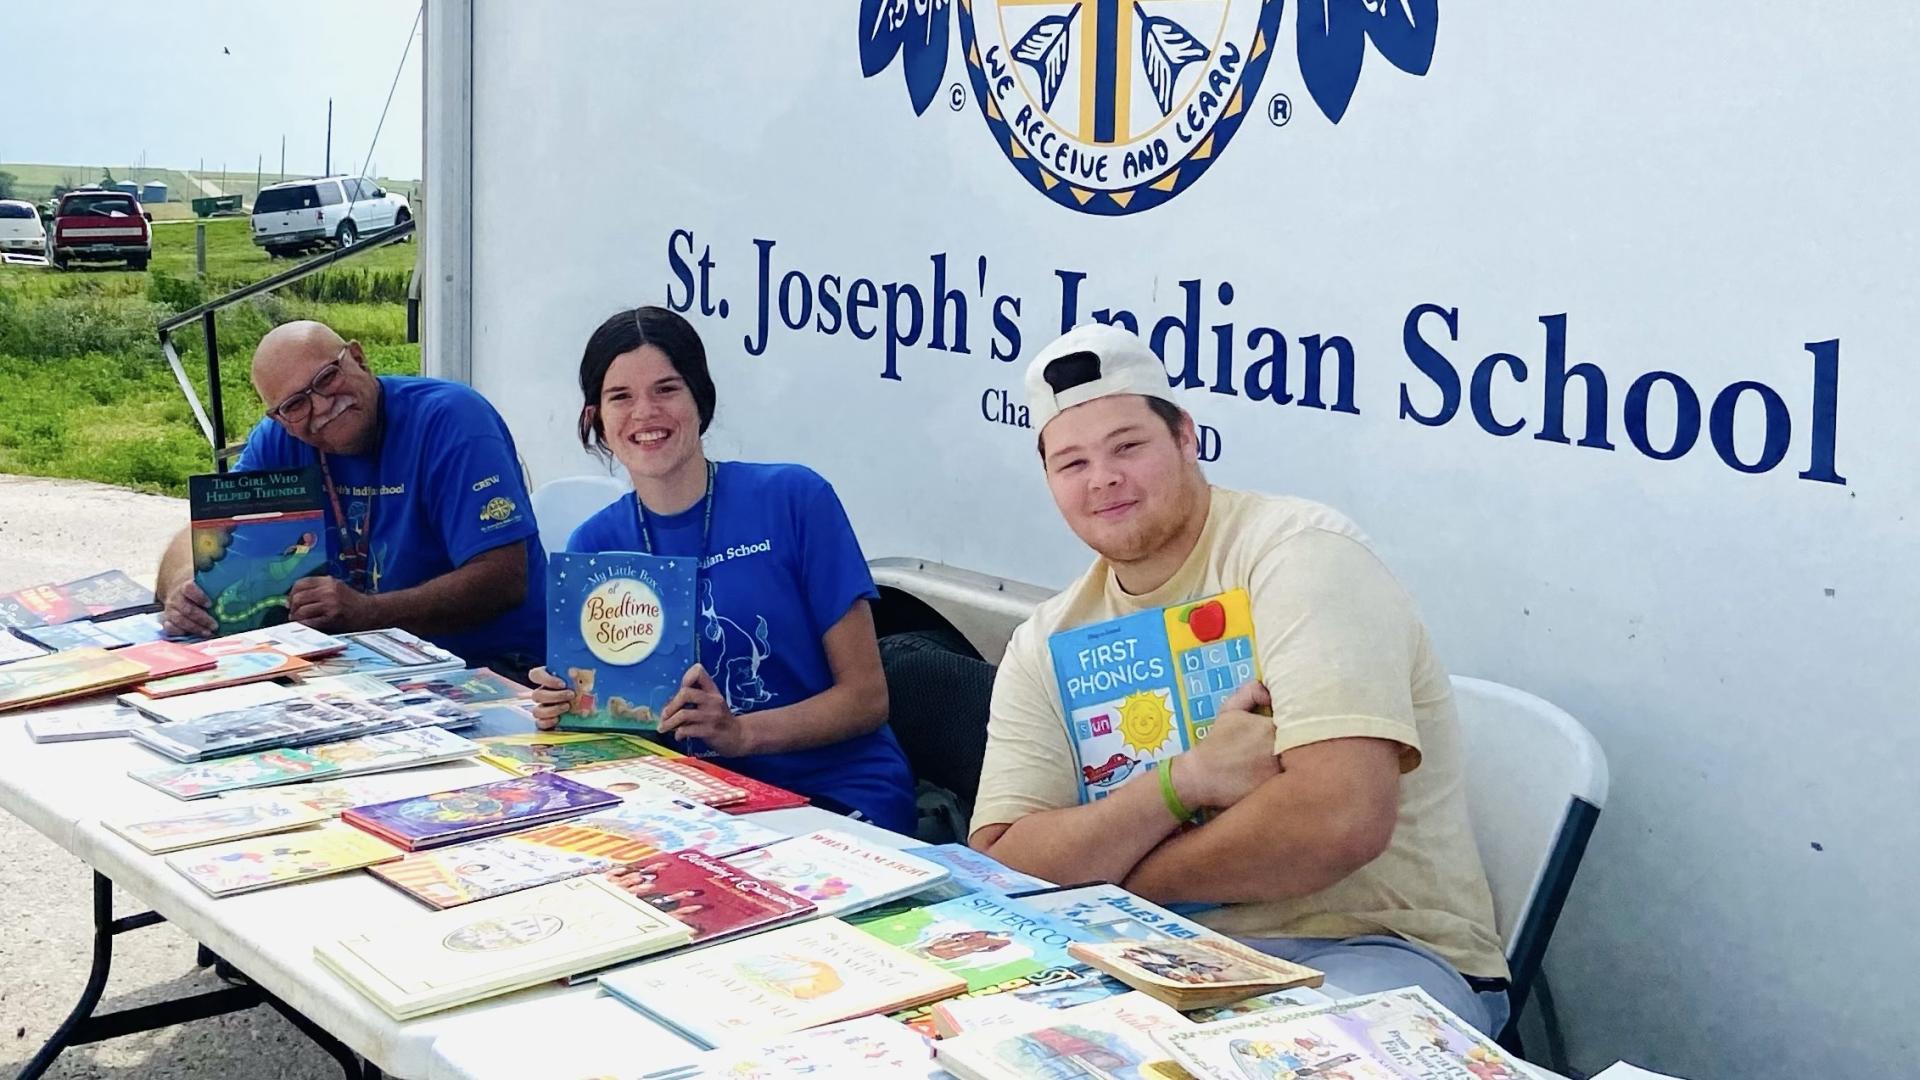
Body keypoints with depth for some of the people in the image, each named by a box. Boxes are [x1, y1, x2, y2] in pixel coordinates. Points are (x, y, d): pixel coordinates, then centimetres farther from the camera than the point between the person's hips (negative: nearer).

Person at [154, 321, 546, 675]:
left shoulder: (450, 418, -16)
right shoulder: (278, 440, 3)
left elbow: (504, 579, -24)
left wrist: (366, 612, -32)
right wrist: (183, 588, -19)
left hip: (489, 668, -7)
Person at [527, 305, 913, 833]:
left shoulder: (794, 499, -6)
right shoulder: (594, 544, 5)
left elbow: (866, 697, -6)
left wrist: (739, 731, -20)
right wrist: (559, 707, -11)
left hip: (839, 801, -4)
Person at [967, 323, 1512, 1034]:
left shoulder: (1301, 553, -13)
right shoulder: (1046, 647, 6)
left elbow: (1344, 818, -26)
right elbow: (1000, 865, -5)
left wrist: (1117, 880, -11)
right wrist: (1186, 781, -21)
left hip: (1372, 951, -6)